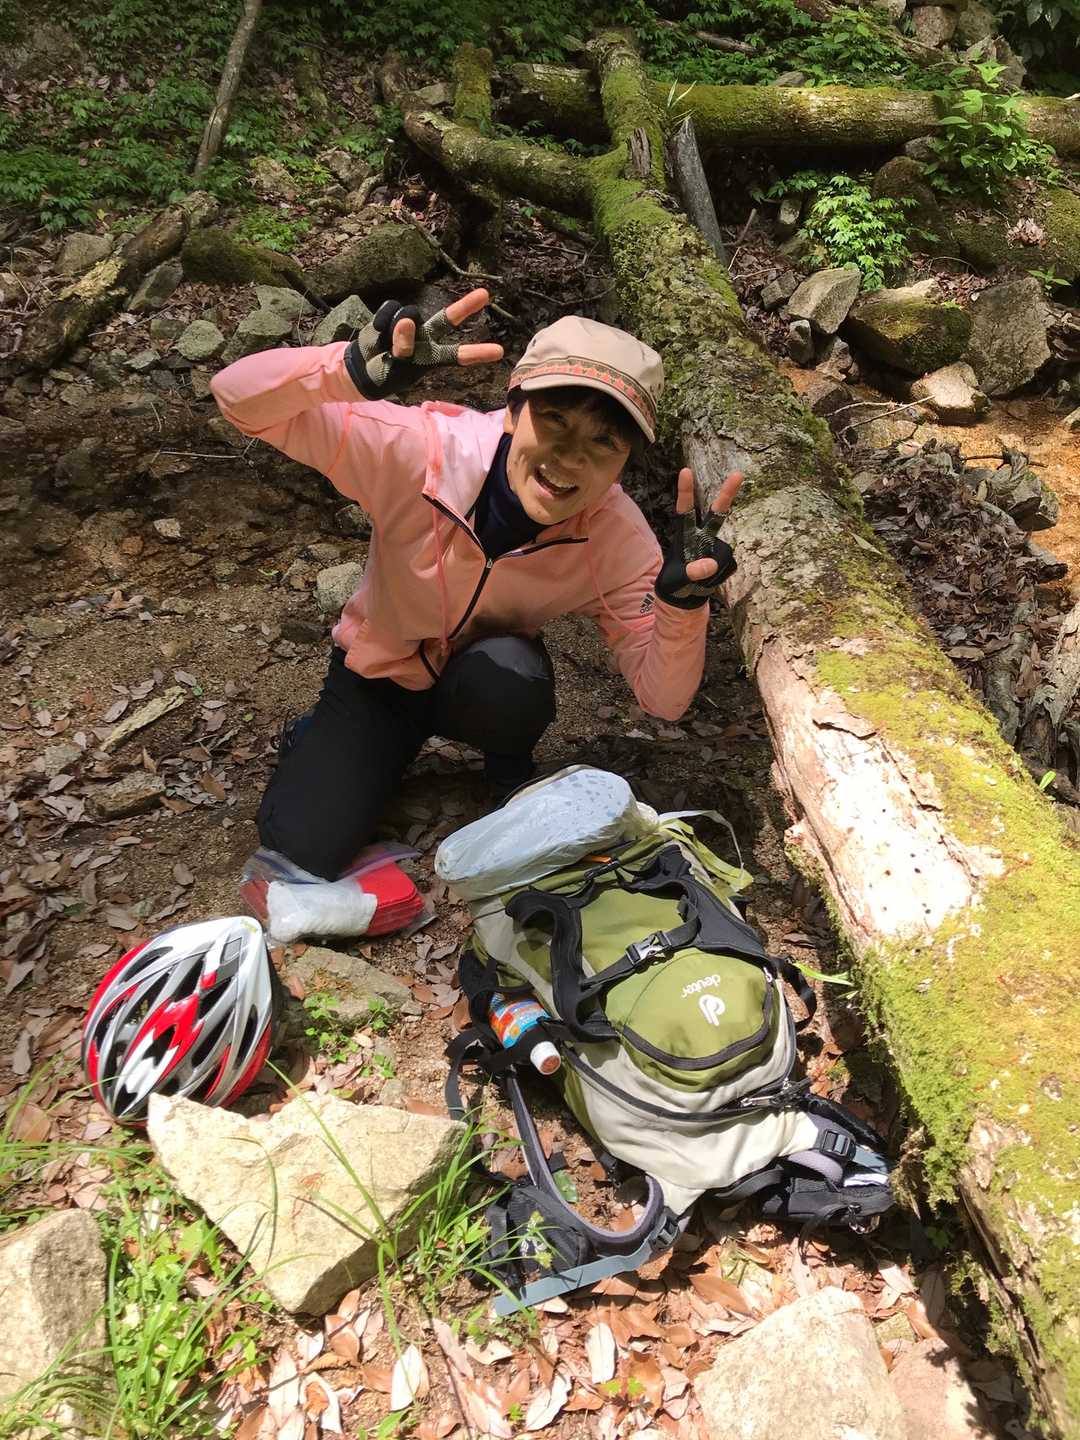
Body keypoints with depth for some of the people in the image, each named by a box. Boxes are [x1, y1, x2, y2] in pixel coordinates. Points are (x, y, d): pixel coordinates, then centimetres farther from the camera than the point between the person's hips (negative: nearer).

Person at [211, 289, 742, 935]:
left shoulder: (617, 536, -25)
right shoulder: (420, 447, -31)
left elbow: (664, 700, -22)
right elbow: (240, 399, -35)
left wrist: (682, 602, -43)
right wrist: (354, 369, -56)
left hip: (486, 681, 1)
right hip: (379, 670, -1)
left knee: (509, 675, -36)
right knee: (302, 852, -16)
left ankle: (511, 770, 0)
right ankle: (332, 739, 17)